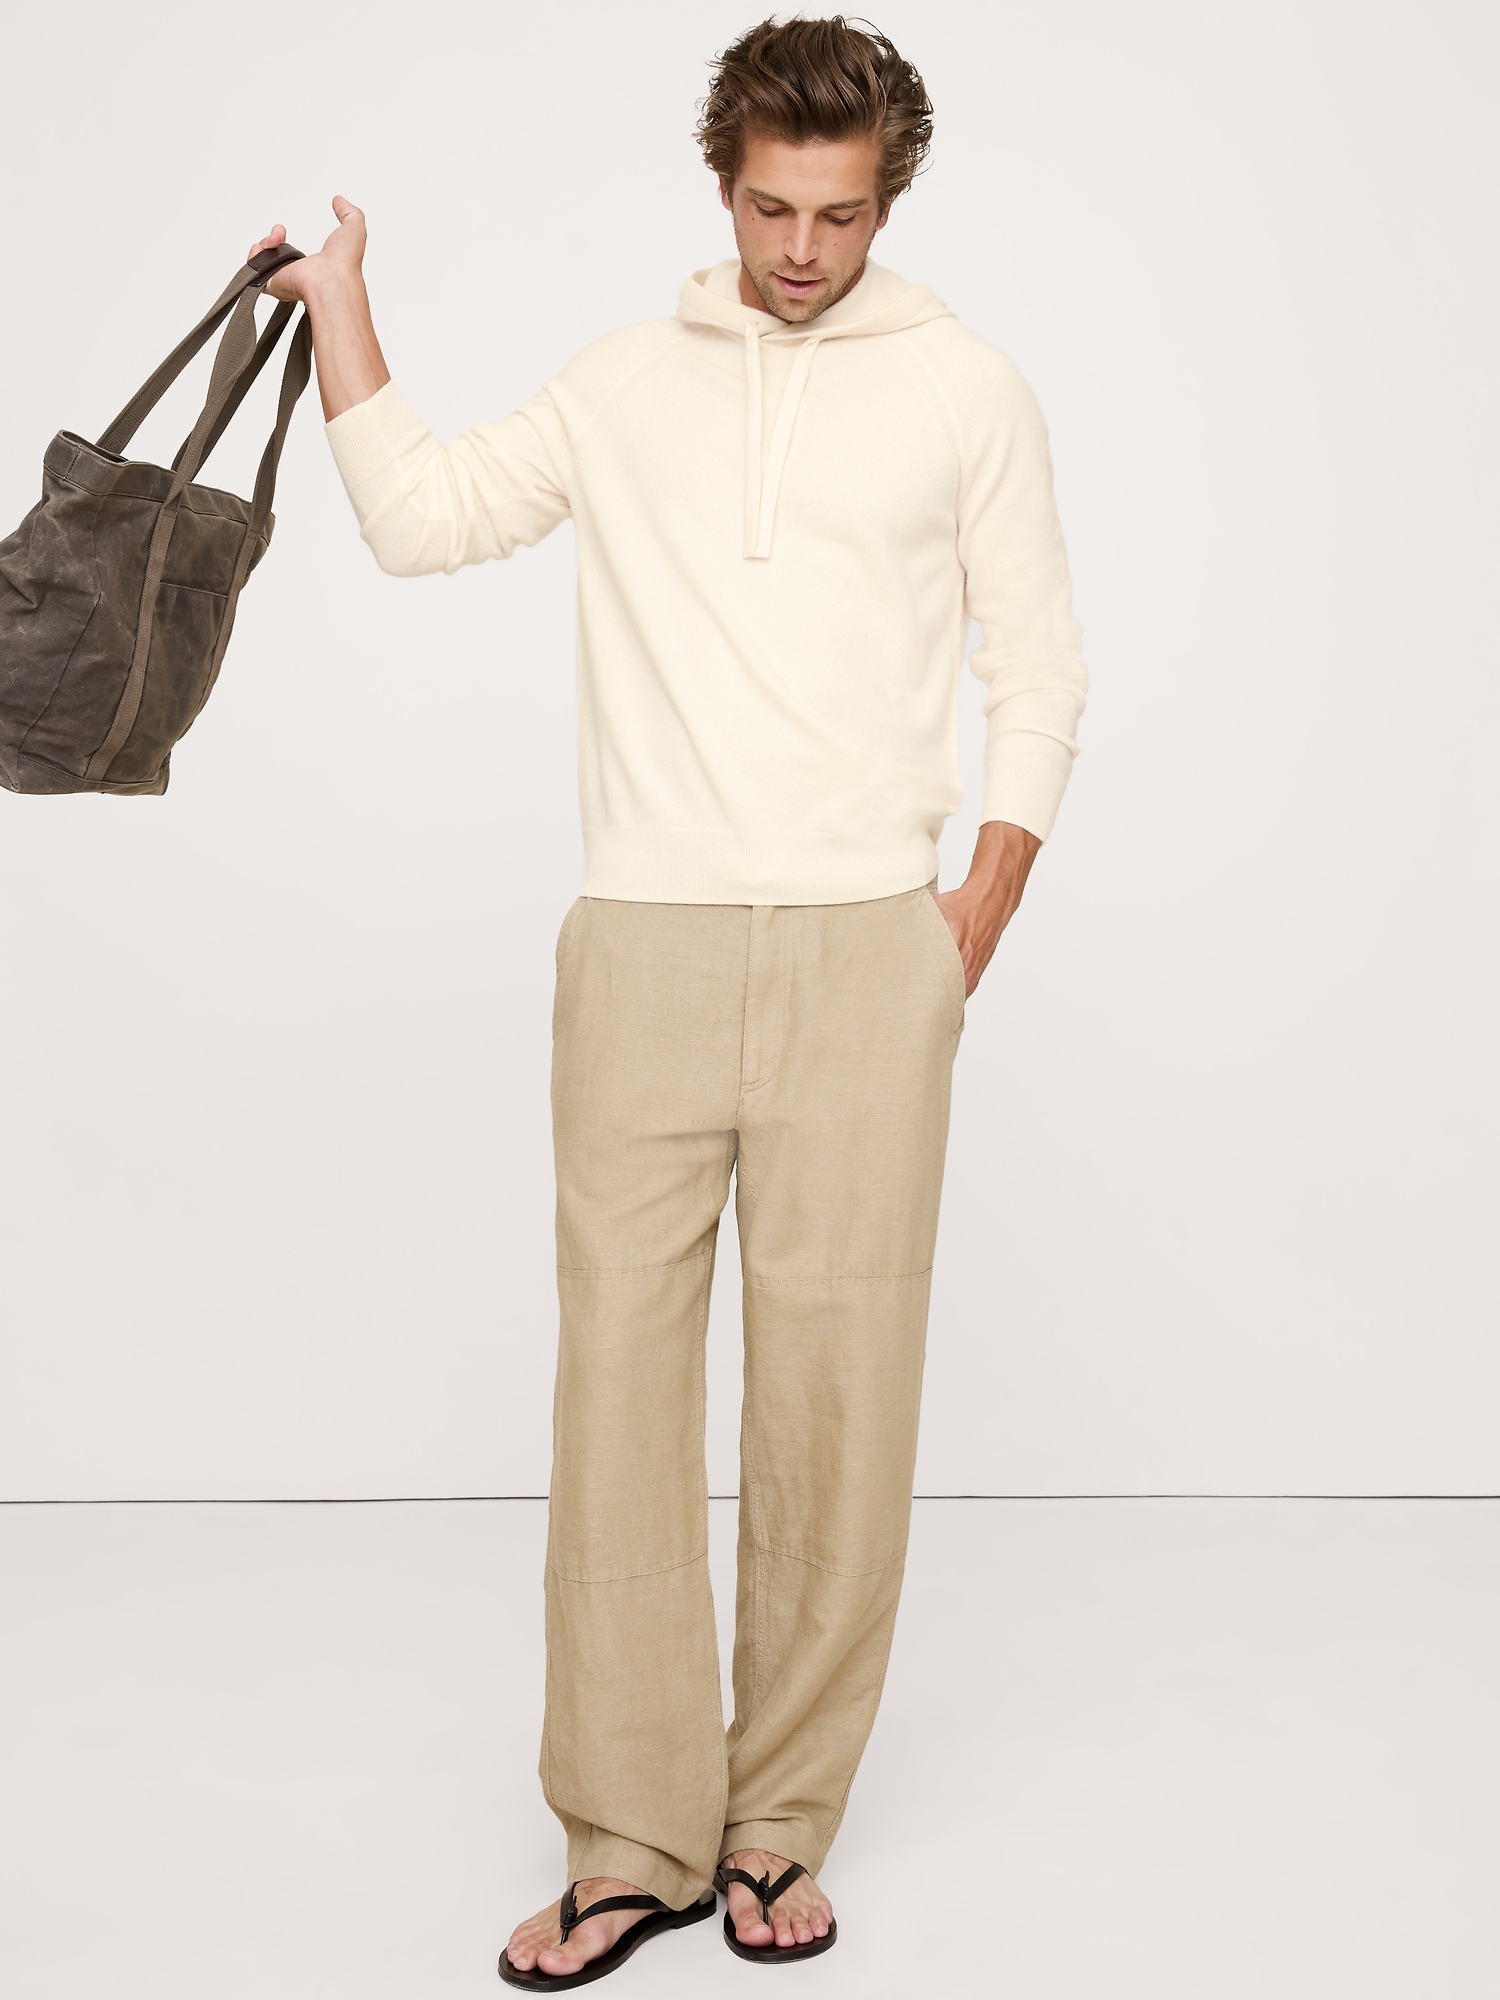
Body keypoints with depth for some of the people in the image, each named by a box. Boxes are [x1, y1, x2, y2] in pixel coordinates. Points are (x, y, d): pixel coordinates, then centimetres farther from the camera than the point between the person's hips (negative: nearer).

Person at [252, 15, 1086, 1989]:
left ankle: (781, 1825, 15)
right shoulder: (628, 381, 13)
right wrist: (343, 312, 7)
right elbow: (422, 519, 12)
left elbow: (1039, 666, 9)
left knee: (835, 1391, -1)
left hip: (865, 958, -1)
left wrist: (979, 911, 1)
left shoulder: (967, 389, 8)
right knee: (620, 1373, -1)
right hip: (643, 946, 2)